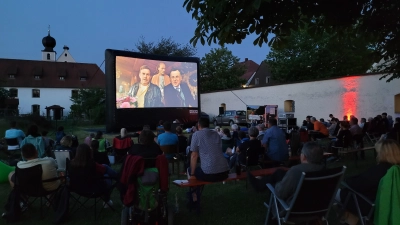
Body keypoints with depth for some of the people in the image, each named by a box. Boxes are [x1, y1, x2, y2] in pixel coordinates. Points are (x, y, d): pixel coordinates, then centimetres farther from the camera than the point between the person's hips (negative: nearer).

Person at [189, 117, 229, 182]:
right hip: (224, 172, 6)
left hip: (209, 174, -6)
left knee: (189, 169, 23)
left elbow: (194, 156, 0)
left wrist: (192, 174, 8)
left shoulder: (196, 135, 2)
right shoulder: (216, 134, 18)